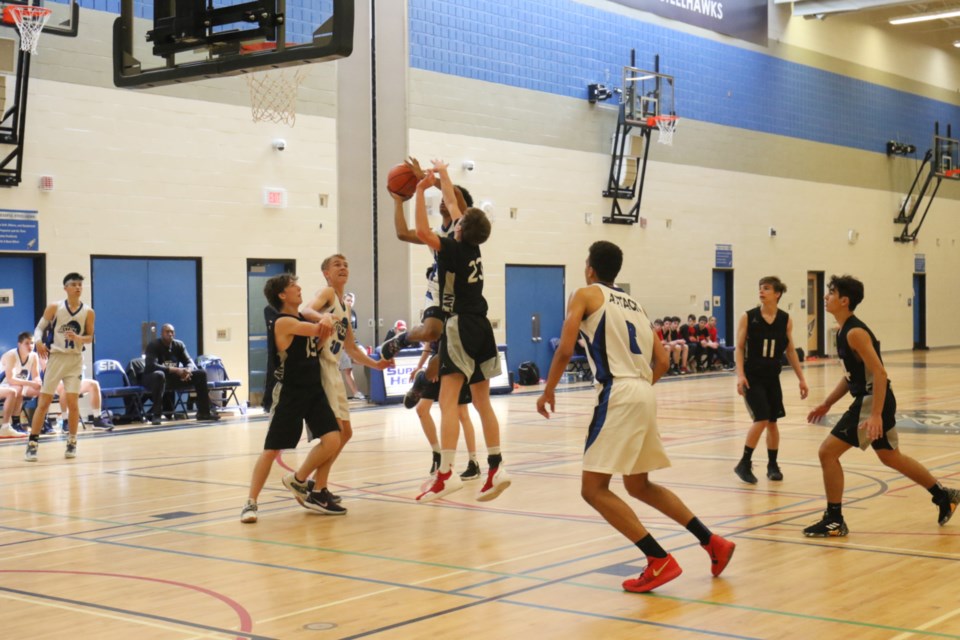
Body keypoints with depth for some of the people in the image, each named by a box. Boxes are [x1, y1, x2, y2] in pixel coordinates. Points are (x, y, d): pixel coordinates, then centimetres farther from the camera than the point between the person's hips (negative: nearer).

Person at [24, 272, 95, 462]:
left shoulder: (88, 313, 0)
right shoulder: (54, 308, -3)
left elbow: (90, 337, 5)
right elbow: (39, 328, 2)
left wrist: (79, 338, -16)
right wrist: (38, 342, -18)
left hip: (75, 360, 1)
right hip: (55, 357, -1)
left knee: (73, 402, -4)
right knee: (43, 402, -2)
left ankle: (72, 442, 12)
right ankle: (32, 444, 2)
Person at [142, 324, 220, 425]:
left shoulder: (179, 345, 4)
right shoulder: (153, 345, -13)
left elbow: (190, 362, 0)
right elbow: (152, 365, -27)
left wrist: (187, 370, -26)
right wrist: (175, 370, -35)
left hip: (174, 378, 6)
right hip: (151, 378, -6)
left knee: (201, 374, -8)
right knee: (159, 375, -43)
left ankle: (203, 412, -6)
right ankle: (156, 415, -41)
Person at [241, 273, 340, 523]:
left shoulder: (303, 318, 11)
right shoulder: (283, 322, -15)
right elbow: (321, 329, -23)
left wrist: (327, 319, -3)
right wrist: (326, 321, -5)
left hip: (314, 390, 7)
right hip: (289, 393, -7)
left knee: (332, 440, -6)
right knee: (271, 449, -2)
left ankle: (297, 480, 16)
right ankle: (251, 502, 9)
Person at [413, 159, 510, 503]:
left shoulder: (454, 249, -10)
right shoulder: (473, 246, 9)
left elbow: (423, 232, -22)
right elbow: (452, 204, 21)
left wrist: (420, 191, -13)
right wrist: (443, 175, 32)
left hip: (461, 326, -8)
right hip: (481, 326, 8)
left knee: (448, 402, -12)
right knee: (482, 402, 11)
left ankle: (447, 473, -20)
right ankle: (496, 468, 10)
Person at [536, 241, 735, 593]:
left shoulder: (586, 294, 4)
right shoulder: (634, 304, 23)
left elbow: (565, 350, -7)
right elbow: (662, 361, 18)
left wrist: (548, 391, 5)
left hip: (618, 395, -8)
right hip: (644, 394, 8)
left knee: (593, 488, -5)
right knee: (639, 486, 22)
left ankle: (660, 561, -10)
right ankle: (713, 543, 21)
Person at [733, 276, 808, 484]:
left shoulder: (786, 320, 1)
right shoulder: (748, 317, -7)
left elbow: (790, 350, 8)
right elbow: (739, 348, -6)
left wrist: (801, 379, 7)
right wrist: (740, 375, -18)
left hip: (772, 377, 3)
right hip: (752, 377, -3)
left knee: (772, 421, 8)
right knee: (761, 419, -12)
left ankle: (772, 465, 23)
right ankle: (744, 464, 3)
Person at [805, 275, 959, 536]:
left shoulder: (855, 333, -19)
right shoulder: (844, 331, 10)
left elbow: (880, 373, -24)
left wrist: (875, 415, -29)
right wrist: (826, 404, 16)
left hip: (873, 401, -10)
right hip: (867, 399, 10)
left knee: (828, 451, -11)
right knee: (890, 457, 24)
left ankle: (834, 521, -2)